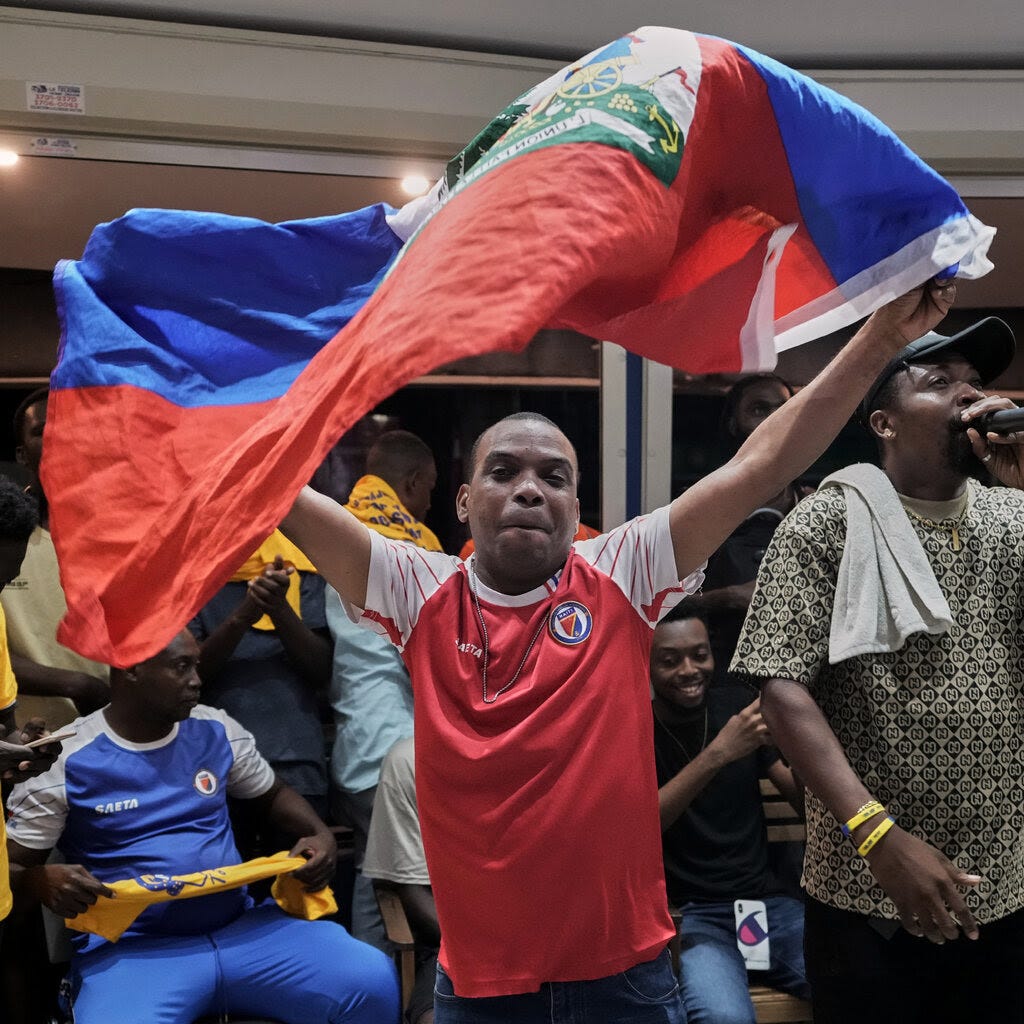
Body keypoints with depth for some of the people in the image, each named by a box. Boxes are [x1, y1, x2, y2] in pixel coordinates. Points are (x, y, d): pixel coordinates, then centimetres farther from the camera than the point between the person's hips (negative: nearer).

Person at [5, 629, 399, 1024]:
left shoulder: (216, 731, 7)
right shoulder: (64, 763, -5)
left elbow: (273, 794, 22)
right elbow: (12, 867, -1)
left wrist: (320, 834, 1)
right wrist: (44, 880, -25)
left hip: (241, 928, 4)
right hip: (130, 950, -4)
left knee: (373, 981, -15)